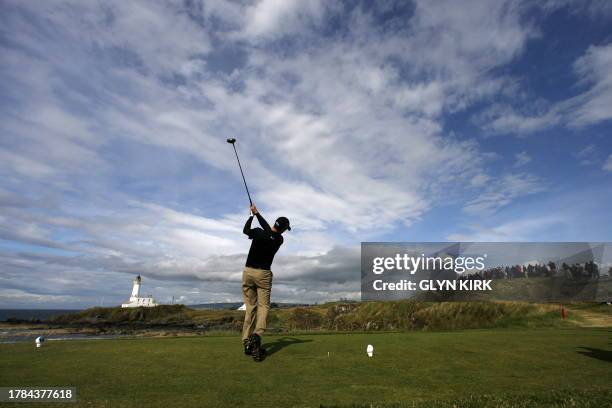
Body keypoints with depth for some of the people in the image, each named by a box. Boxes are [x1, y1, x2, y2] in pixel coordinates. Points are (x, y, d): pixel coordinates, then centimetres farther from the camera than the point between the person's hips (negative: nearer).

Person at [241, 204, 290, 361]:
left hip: (248, 272, 2)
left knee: (250, 306, 9)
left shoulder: (258, 232, -8)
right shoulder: (279, 239, -3)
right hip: (264, 274, -2)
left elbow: (245, 230, 12)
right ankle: (257, 334, -25)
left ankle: (247, 342, 8)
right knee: (263, 306, 2)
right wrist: (257, 213, 21)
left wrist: (252, 215, 25)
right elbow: (268, 229, 12)